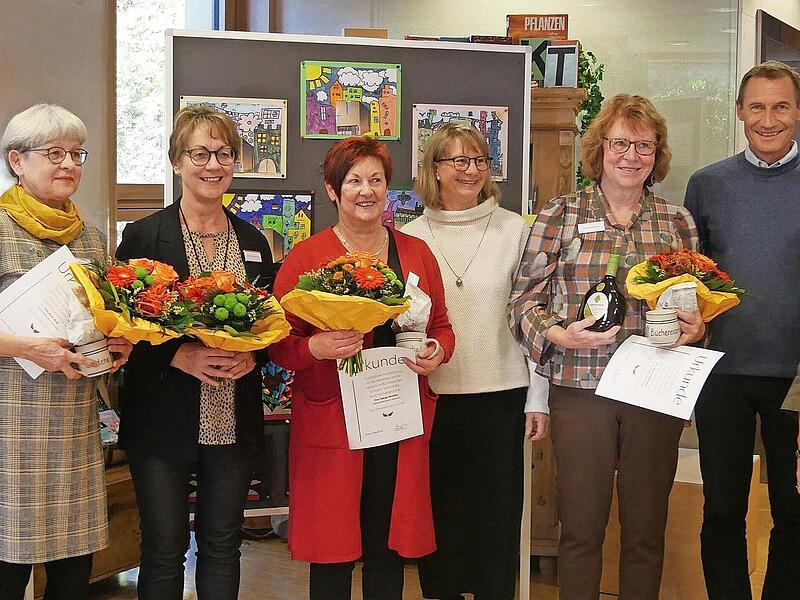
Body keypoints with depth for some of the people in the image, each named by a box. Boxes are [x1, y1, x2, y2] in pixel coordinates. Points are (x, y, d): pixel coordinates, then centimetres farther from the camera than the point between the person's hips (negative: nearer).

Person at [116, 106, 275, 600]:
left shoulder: (253, 242, 9)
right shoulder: (143, 236, -3)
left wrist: (251, 356, -8)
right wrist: (180, 356, -19)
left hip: (234, 423, 3)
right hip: (164, 420, -3)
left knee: (222, 543, 12)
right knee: (164, 548, 5)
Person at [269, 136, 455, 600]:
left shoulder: (416, 253, 10)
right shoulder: (305, 258, 0)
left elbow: (441, 326, 18)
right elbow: (280, 344, -1)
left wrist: (438, 352, -3)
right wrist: (316, 348, -21)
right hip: (330, 423, -3)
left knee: (389, 551, 10)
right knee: (333, 553, 3)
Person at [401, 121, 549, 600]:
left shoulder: (514, 230, 3)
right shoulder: (411, 237, 5)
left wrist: (539, 399, 1)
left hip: (503, 395, -1)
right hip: (433, 395, 1)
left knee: (498, 513, 5)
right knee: (440, 510, 9)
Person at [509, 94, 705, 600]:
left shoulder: (678, 221, 9)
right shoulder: (561, 215, 1)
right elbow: (524, 299, 0)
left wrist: (696, 326, -6)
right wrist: (558, 334, -18)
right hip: (580, 388, -2)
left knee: (646, 532, 11)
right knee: (581, 529, 5)